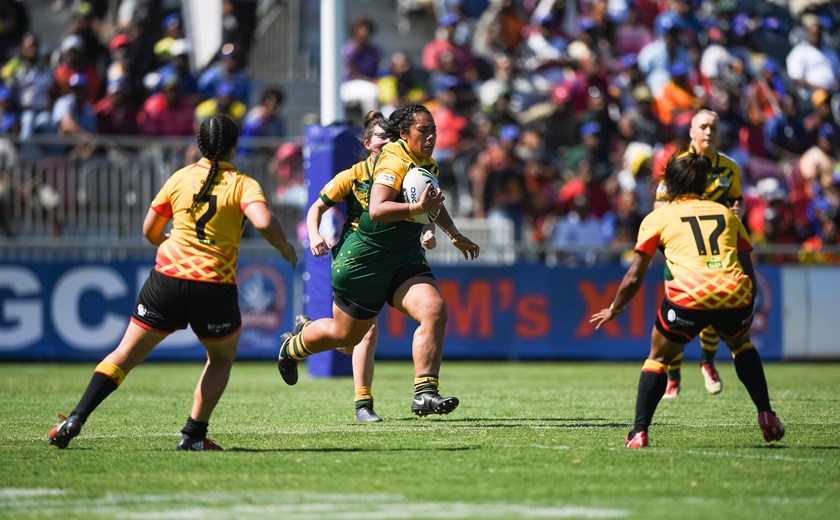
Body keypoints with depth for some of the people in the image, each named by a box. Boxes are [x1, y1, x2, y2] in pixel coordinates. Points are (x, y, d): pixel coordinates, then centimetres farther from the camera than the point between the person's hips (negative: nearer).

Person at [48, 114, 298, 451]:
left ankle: (75, 420, -2)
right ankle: (193, 434, 11)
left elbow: (149, 230, 15)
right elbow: (264, 222, -19)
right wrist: (285, 249, -1)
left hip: (168, 276, 2)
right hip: (215, 286, -2)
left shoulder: (180, 178, 8)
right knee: (222, 358, 22)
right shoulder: (242, 184, -2)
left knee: (126, 354, 8)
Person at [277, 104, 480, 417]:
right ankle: (293, 346, 42)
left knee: (434, 310, -20)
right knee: (345, 334, 9)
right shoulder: (394, 162, -20)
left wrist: (455, 235, 37)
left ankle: (424, 393, -23)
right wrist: (417, 208, -45)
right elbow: (376, 211, -35)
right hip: (364, 261, -7)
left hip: (405, 261, 7)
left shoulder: (427, 165, 8)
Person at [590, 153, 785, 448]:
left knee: (658, 358, 20)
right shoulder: (727, 214, 25)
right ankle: (767, 418, 25)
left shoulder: (658, 217, 17)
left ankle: (639, 434, 8)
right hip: (736, 295, 3)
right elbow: (749, 273, 24)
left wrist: (614, 310, 31)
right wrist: (746, 310, 39)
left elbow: (634, 277, 16)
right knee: (741, 346, 34)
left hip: (688, 297, -3)